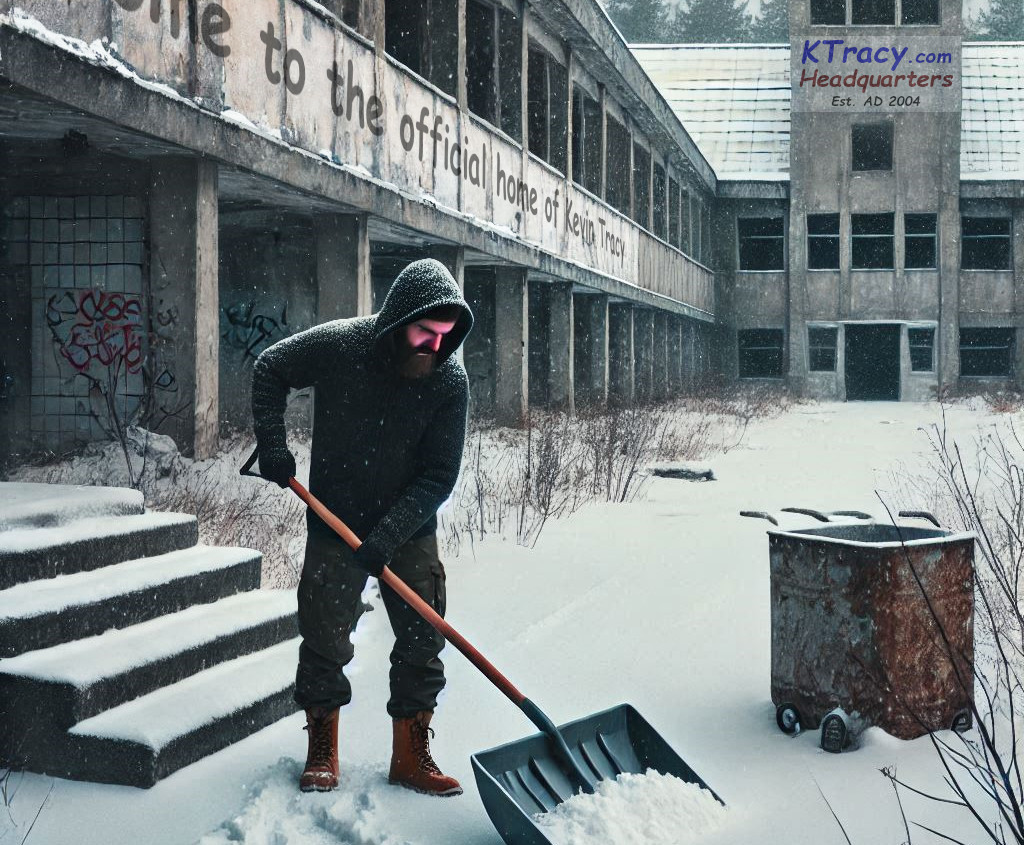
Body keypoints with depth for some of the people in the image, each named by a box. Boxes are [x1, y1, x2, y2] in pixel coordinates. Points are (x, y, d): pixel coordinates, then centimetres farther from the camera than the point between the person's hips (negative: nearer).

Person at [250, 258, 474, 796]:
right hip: (336, 526, -1)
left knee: (423, 645, 3)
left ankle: (411, 757, 18)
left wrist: (388, 536, -23)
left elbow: (439, 476, -15)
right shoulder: (337, 345, -18)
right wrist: (272, 448, -7)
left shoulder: (450, 379, -16)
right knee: (325, 641, 5)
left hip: (410, 532, 1)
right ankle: (322, 752, 23)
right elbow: (269, 370, 1)